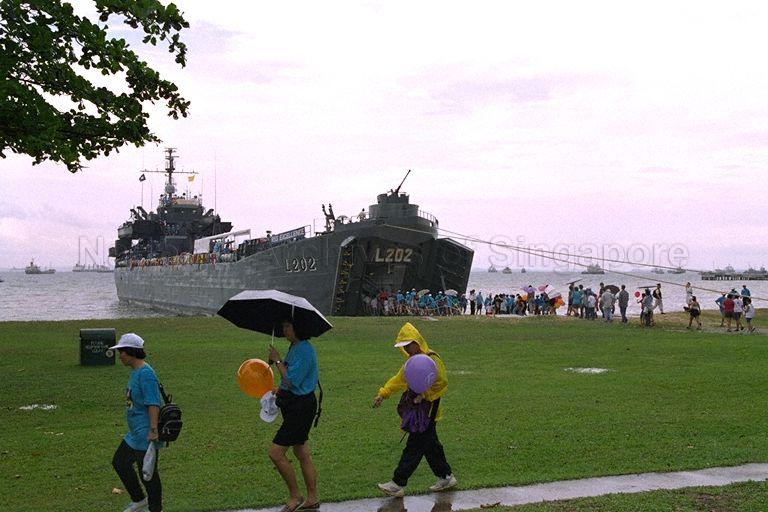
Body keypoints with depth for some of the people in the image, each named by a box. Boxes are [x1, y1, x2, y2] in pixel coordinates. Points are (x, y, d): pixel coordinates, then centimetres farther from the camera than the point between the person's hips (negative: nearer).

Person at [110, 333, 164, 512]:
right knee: (119, 462, 21)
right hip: (134, 434, 11)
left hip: (145, 435, -11)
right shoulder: (135, 371, 12)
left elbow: (153, 404, -25)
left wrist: (153, 429, -29)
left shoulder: (145, 373, -20)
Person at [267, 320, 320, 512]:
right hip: (295, 405, 10)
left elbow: (292, 381, -22)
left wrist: (278, 361, -13)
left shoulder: (304, 351, -20)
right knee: (303, 454, 15)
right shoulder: (295, 348, 11)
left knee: (275, 453, -7)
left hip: (300, 407, -10)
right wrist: (280, 389, 9)